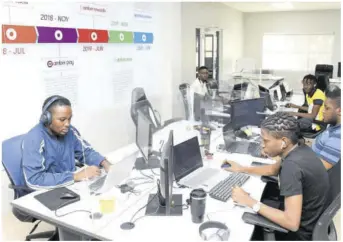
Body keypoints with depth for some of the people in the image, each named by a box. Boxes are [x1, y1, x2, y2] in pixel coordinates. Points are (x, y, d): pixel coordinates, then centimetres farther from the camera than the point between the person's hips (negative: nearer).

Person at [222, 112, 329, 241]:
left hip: (301, 231, -8)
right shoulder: (299, 149, -5)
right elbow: (273, 169, 16)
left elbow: (292, 223, -36)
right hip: (309, 218, 8)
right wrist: (241, 169, 11)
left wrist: (250, 202, -29)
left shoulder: (292, 165, -33)